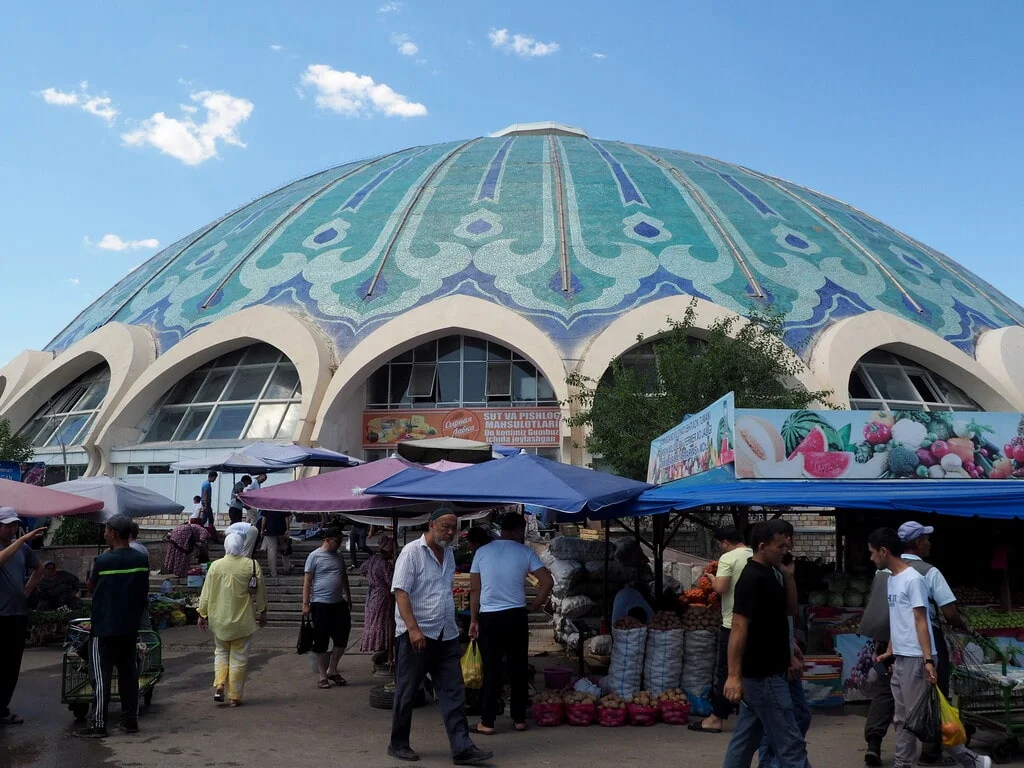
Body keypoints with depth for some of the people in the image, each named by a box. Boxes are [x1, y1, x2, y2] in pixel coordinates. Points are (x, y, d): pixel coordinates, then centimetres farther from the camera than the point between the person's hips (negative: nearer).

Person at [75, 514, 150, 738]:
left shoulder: (103, 561, -15)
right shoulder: (141, 559, 0)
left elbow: (91, 587, 2)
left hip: (104, 627, -5)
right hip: (130, 627, 5)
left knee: (101, 676, 1)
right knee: (128, 673, 12)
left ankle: (98, 724, 4)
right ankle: (130, 720, 17)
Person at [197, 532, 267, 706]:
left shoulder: (215, 566, -7)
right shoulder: (252, 565, -9)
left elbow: (206, 593, -1)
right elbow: (261, 593, -1)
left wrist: (202, 614, 12)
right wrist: (262, 613, 13)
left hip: (220, 620, 1)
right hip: (243, 621, -1)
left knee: (221, 652, 20)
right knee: (239, 658, 8)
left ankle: (219, 686, 4)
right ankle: (234, 696, 11)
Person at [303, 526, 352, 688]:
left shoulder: (339, 557, 11)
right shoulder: (315, 556, -6)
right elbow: (307, 581, -7)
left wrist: (348, 598, 20)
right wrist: (305, 604, -11)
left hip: (339, 604, 6)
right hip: (320, 604, -6)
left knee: (342, 638, 8)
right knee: (321, 642, 3)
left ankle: (332, 670, 24)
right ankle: (323, 676, 14)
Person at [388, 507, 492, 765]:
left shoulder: (449, 554, 12)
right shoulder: (412, 552, -10)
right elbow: (400, 592, -16)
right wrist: (413, 629, -24)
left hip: (447, 636, 7)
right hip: (417, 635, -6)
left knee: (453, 693, 3)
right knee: (406, 693, 7)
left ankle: (461, 748, 5)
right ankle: (398, 744, 22)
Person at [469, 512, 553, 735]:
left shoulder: (482, 552, 2)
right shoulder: (525, 552, -2)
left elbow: (474, 589, 4)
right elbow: (548, 581, -9)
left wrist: (473, 620, 10)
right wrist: (536, 605, 5)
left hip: (488, 618, 1)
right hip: (515, 616, -1)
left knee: (492, 670, 6)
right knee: (519, 668, 11)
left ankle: (487, 722, 8)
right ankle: (519, 719, 18)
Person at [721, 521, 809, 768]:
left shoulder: (768, 574, 10)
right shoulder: (751, 579, -20)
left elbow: (790, 609, 16)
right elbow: (739, 628, -23)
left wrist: (788, 574, 4)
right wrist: (734, 675, -26)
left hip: (760, 673, 9)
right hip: (763, 675, -9)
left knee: (745, 740, 14)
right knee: (791, 744, -2)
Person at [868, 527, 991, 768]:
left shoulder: (913, 579, -14)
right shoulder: (891, 579, 12)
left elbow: (921, 622, -18)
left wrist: (928, 660, -20)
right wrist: (889, 652, 22)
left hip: (915, 660, -9)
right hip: (900, 659, 9)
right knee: (903, 720, 12)